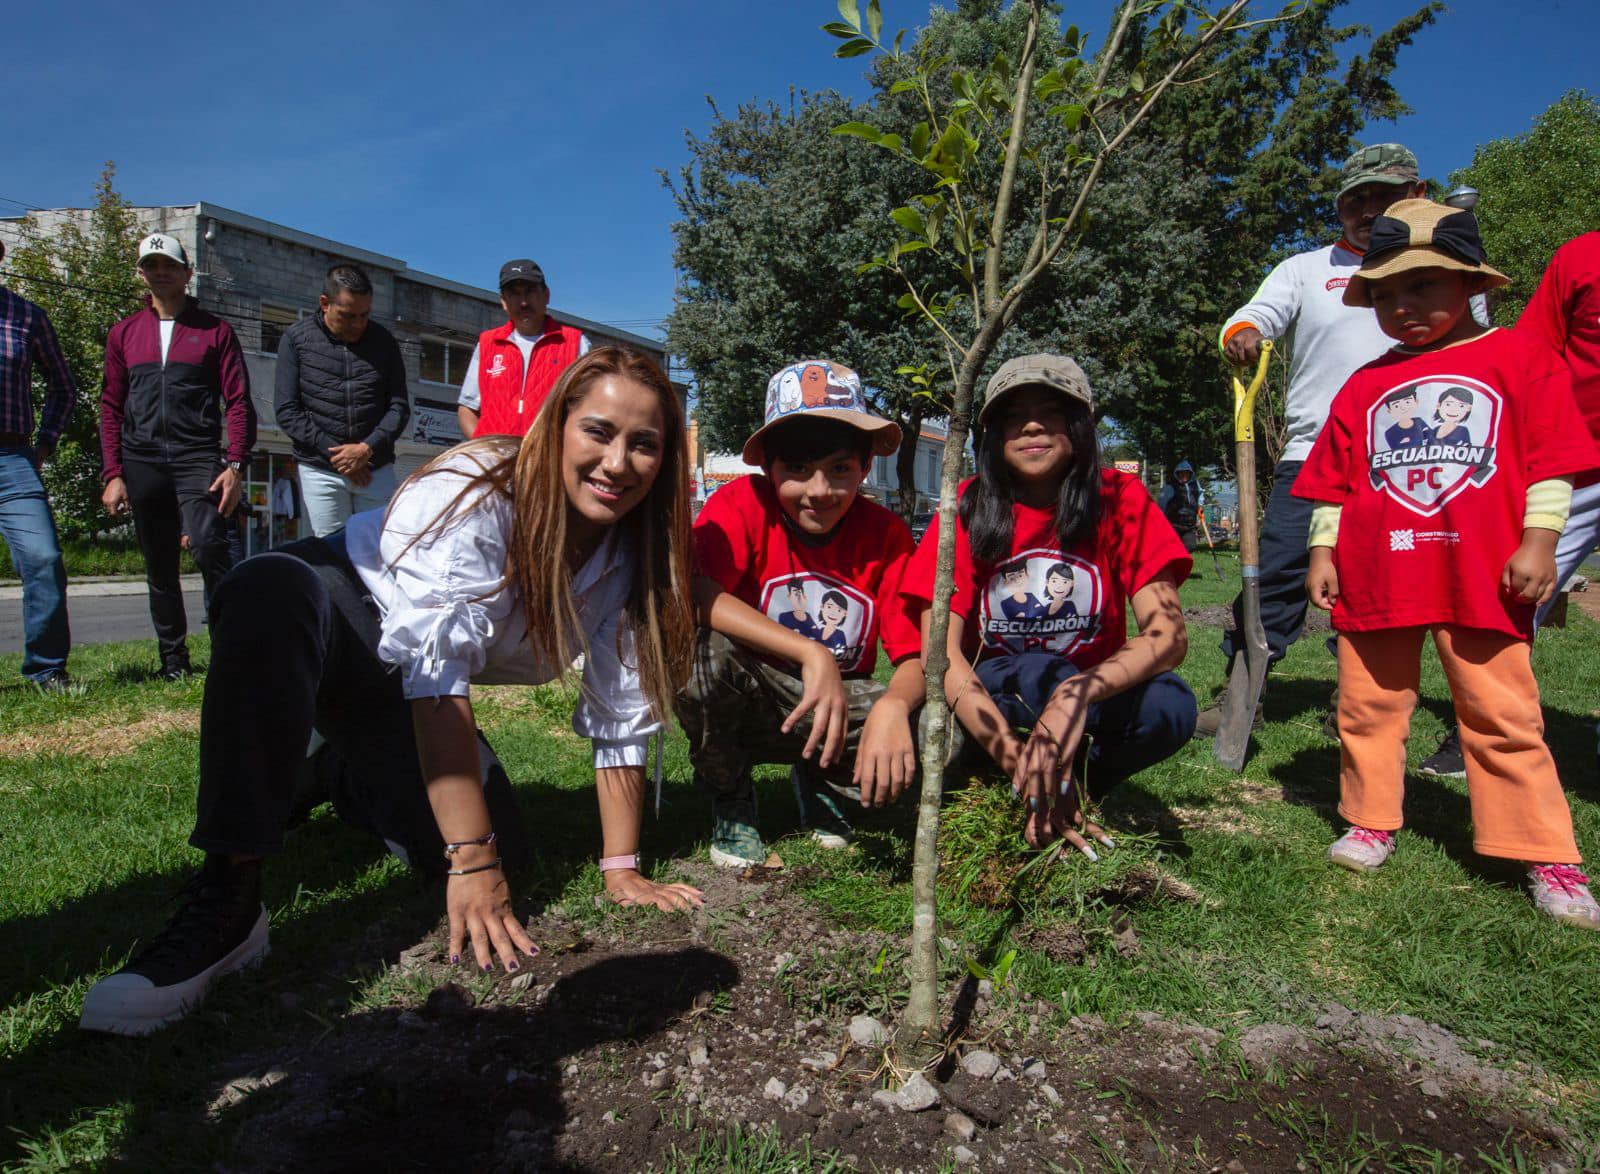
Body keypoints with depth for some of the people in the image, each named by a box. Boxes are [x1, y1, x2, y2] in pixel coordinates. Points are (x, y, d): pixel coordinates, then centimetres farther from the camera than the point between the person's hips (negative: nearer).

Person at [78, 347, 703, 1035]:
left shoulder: (634, 553, -13)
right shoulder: (478, 494, -29)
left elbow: (622, 717, -11)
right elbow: (439, 671, -38)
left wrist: (621, 870, -16)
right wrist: (473, 863, -41)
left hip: (407, 696, 5)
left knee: (485, 839, -18)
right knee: (270, 588, -38)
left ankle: (360, 790, 17)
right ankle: (227, 902, -34)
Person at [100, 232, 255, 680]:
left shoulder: (214, 331, 7)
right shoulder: (124, 333, 15)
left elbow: (238, 401, 2)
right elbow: (111, 407, 13)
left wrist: (235, 465, -9)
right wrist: (113, 474, 4)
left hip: (198, 459, -3)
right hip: (142, 464, 4)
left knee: (209, 546, -23)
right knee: (159, 568, 7)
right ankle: (173, 656, 16)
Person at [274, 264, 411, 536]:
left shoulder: (383, 341, 8)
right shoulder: (296, 338, 4)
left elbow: (399, 406, 5)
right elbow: (286, 410, 0)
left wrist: (368, 448, -11)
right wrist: (333, 452, -9)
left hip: (376, 469, 1)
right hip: (320, 471, -1)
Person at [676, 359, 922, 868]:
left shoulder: (886, 535, -9)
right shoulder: (742, 503, -15)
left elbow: (916, 657, -13)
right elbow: (696, 593, -33)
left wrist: (893, 704, -38)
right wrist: (812, 655, -39)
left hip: (838, 709, 2)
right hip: (743, 706, -2)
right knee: (705, 649, -34)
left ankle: (819, 783, 10)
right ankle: (730, 806, -3)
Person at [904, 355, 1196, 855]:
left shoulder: (1119, 499, -8)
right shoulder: (968, 508, -9)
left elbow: (1168, 633, -19)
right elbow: (941, 651, -18)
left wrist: (1079, 693, -39)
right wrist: (1021, 763, -32)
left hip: (1093, 701, 2)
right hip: (990, 702, -1)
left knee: (1170, 707, -29)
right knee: (1039, 673, -34)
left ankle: (1062, 793, -5)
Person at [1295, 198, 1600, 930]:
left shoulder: (1517, 359, 6)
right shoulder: (1365, 385, 12)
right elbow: (1333, 478, 12)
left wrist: (1538, 541, -6)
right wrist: (1323, 551, 6)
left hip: (1482, 574, -2)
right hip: (1376, 575, 3)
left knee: (1502, 712, 1)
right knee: (1369, 704, 8)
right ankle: (1370, 822, 23)